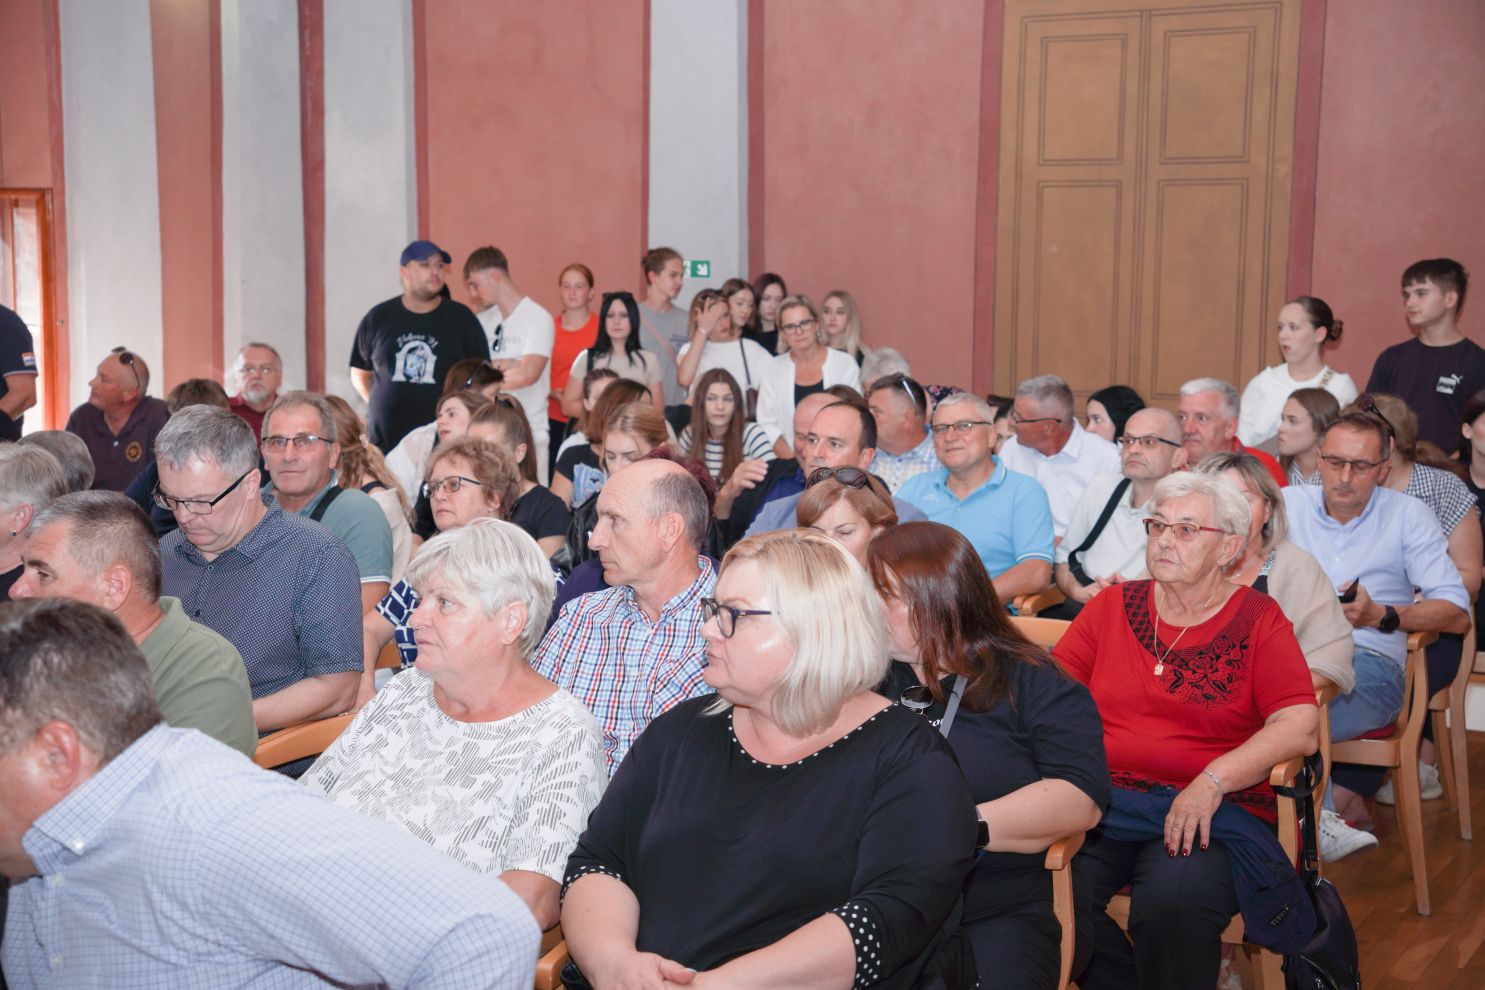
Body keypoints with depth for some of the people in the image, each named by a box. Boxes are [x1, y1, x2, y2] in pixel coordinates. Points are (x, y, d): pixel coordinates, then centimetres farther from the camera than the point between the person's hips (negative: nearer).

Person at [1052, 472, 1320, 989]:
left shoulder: (1258, 620, 6)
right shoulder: (1112, 607, 15)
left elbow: (1300, 728, -6)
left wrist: (1214, 781, -18)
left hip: (1211, 812, -3)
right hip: (1103, 801, 3)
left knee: (1172, 901, -33)